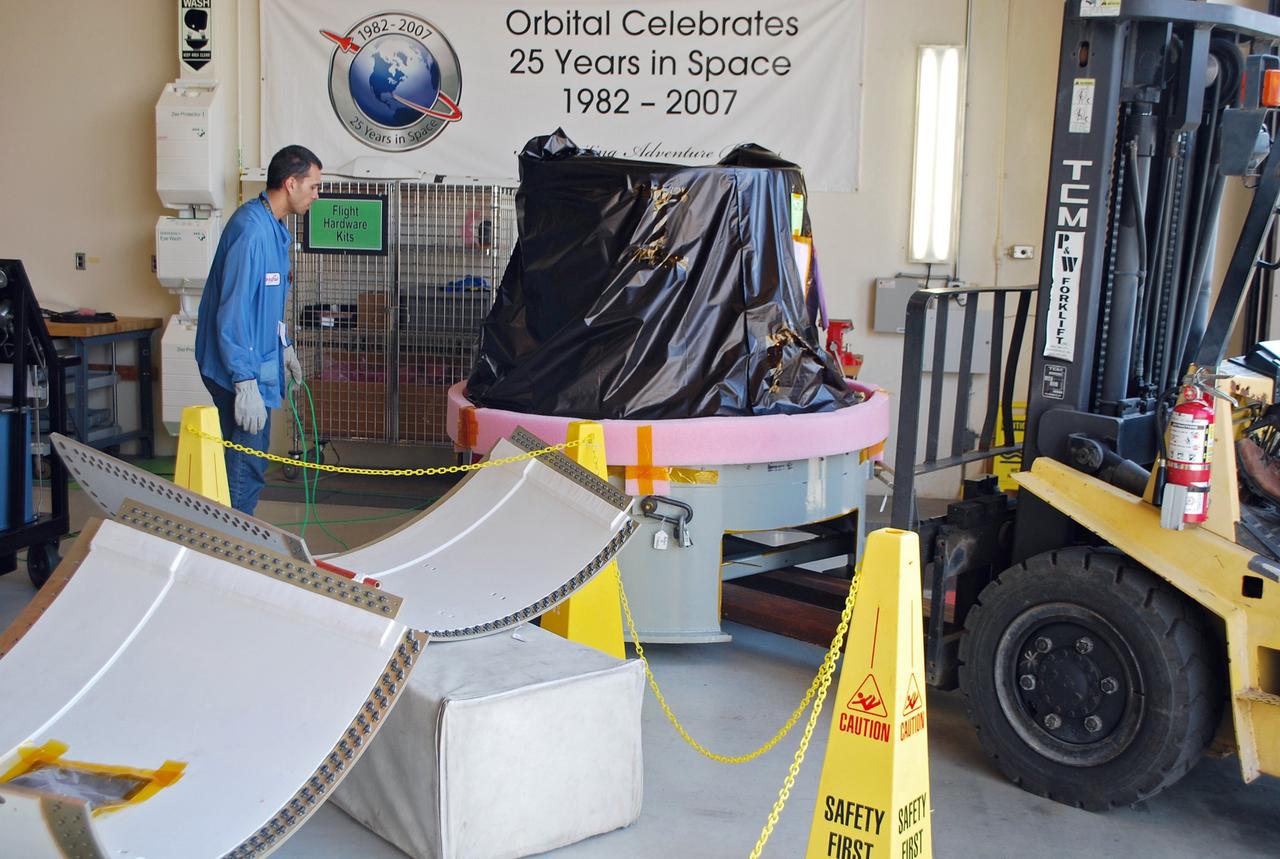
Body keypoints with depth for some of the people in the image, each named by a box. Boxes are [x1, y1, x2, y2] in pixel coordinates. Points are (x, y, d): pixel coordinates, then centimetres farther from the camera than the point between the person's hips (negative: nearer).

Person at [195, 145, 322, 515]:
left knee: (246, 462, 17)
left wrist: (284, 346, 28)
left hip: (256, 360, 10)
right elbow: (234, 310, -26)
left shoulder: (274, 228, 10)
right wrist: (245, 383, -27)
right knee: (247, 469, -3)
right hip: (241, 369, -10)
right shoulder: (251, 229, -22)